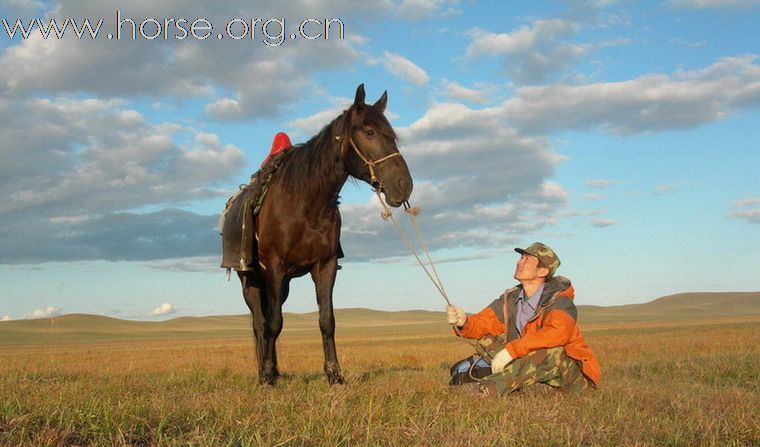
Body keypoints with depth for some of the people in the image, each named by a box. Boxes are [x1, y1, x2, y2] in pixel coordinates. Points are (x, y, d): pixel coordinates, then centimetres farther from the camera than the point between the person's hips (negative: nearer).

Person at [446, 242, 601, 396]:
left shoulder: (558, 301, -20)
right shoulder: (510, 299, 1)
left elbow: (558, 332, -40)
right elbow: (483, 324, -5)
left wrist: (512, 349, -43)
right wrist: (464, 322, -28)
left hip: (575, 374, -6)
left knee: (552, 350, -39)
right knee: (487, 338, 1)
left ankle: (484, 389, -42)